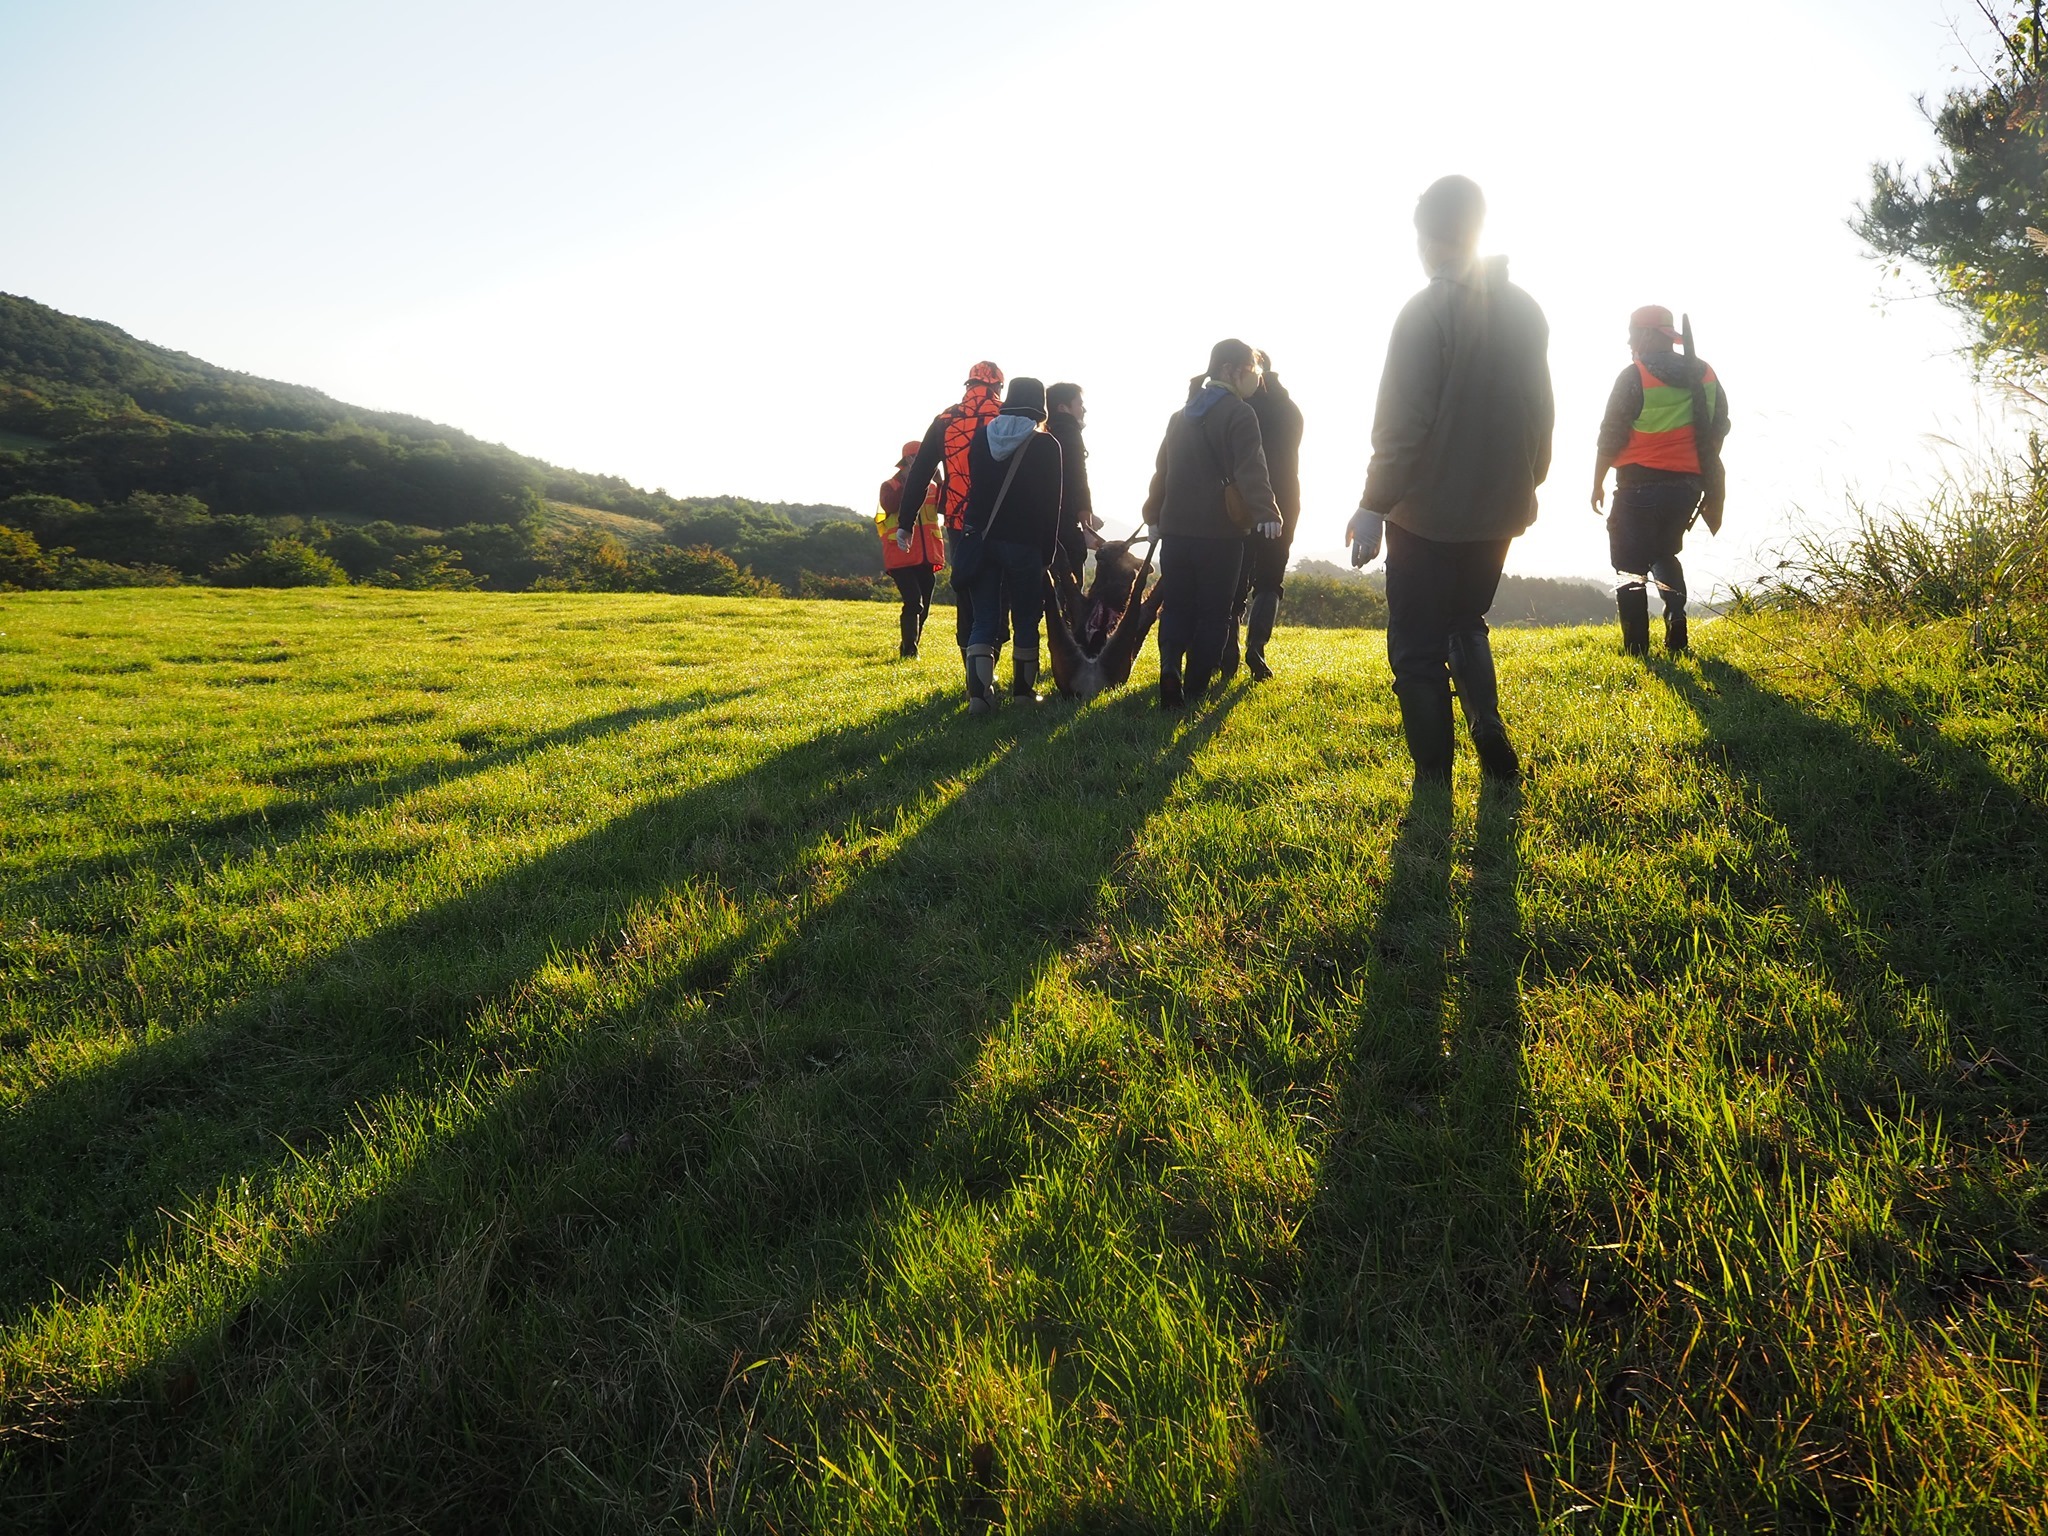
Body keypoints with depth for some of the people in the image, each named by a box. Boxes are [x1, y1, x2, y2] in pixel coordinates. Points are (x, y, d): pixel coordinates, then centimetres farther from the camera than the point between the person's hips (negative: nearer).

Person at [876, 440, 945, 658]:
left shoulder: (932, 487, 14)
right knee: (914, 602, -17)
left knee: (924, 607, 9)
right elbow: (889, 505, -18)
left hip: (928, 556, 5)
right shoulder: (891, 485, 3)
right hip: (902, 556, -5)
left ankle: (907, 648, 23)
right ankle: (909, 650, -12)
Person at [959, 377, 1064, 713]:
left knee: (984, 620, 3)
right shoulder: (1046, 445, -2)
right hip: (1023, 543, -3)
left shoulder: (981, 437, 9)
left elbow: (973, 487, 15)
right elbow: (1051, 502, -2)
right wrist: (1048, 548, 3)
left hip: (981, 538, 3)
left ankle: (978, 692, -11)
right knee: (1025, 620, 9)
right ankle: (1023, 690, 13)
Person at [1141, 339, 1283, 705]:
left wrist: (1154, 514, 31)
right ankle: (1194, 690, 2)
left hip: (1175, 528, 6)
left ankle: (1170, 668, -14)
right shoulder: (1239, 414, -7)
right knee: (1213, 613, 3)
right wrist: (1266, 512, -34)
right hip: (1219, 531, -6)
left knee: (1177, 608, 10)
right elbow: (1251, 470, -23)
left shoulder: (1181, 415, 16)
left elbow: (1162, 468, 23)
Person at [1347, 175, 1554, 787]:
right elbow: (1542, 413, 12)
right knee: (1466, 623, 25)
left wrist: (1373, 504, -13)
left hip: (1429, 513, -7)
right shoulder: (1525, 310, 7)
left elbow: (1402, 423, -18)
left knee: (1418, 654, 2)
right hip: (1498, 509, 7)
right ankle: (1489, 733, 7)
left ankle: (1434, 783, 3)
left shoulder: (1426, 311, -13)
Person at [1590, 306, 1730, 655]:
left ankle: (1636, 646, -3)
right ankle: (1676, 635, 9)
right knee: (1665, 554, 24)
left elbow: (1611, 436, -10)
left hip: (1641, 485, -6)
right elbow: (1717, 433, 13)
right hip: (1687, 485, 6)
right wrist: (1714, 495, 18)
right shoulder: (1705, 376, 11)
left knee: (1630, 566, 3)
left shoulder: (1634, 376, -8)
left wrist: (1598, 483, 0)